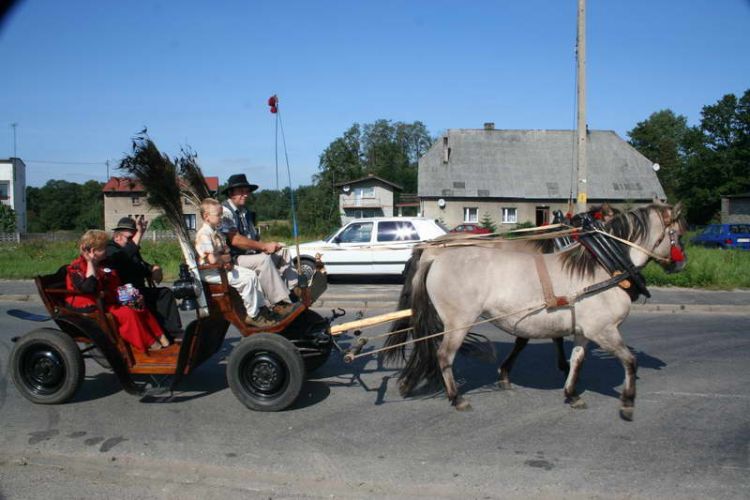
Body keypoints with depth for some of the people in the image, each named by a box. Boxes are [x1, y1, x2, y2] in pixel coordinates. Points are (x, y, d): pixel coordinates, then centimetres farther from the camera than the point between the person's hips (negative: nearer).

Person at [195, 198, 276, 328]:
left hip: (222, 268, 10)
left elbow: (226, 251, 19)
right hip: (211, 272, -10)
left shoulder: (216, 233, 14)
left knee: (252, 274, 6)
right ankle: (253, 316, -10)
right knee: (246, 280, -20)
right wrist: (225, 258, -8)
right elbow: (212, 259, -27)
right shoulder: (203, 234, -20)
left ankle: (262, 308, 12)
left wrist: (228, 261, -3)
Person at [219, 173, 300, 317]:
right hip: (233, 259, -10)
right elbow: (235, 240, -23)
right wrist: (264, 246, -21)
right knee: (263, 259, -33)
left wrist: (268, 245, -4)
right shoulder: (225, 211, -13)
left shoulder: (244, 211, 19)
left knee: (282, 251, 10)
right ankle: (280, 303, -36)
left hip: (251, 253, 10)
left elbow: (254, 237, 18)